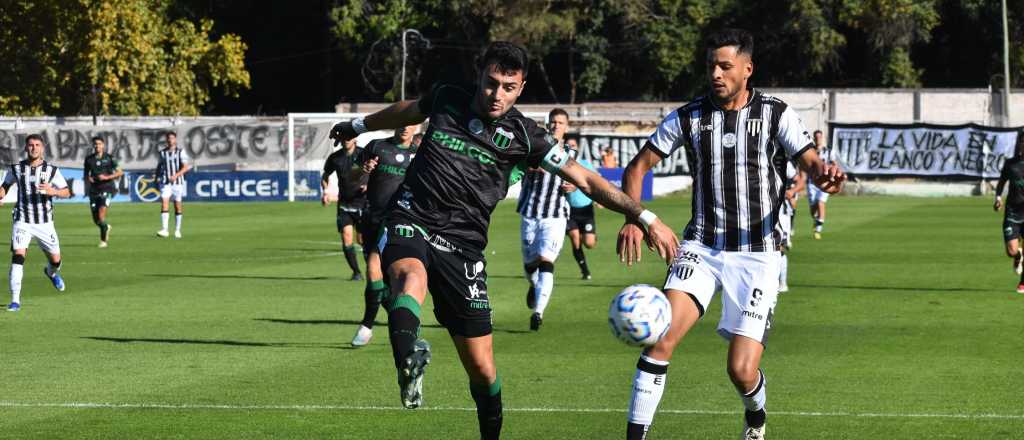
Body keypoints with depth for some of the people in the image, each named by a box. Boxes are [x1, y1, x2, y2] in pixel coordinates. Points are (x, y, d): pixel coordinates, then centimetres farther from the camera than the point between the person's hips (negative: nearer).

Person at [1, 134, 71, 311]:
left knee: (55, 260, 8)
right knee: (18, 255, -20)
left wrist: (53, 191, -22)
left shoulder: (51, 170, -2)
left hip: (44, 223, 1)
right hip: (22, 222, -1)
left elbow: (67, 192, -1)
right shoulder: (16, 169, 1)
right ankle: (15, 300, -18)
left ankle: (51, 272, 48)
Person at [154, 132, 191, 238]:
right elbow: (159, 166, 18)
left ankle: (177, 230, 16)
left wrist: (176, 175, -21)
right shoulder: (162, 153, 9)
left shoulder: (180, 152, 0)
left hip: (177, 182, -1)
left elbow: (185, 167, -7)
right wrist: (156, 176, -1)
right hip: (165, 183, 1)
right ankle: (164, 230, -20)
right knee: (164, 203, -14)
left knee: (177, 206, 5)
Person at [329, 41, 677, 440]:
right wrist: (359, 126, 45)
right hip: (410, 222, 0)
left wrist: (645, 217, -8)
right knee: (411, 277, -39)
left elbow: (585, 179, -1)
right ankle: (409, 362, -67)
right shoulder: (446, 99, 6)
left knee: (482, 368, 0)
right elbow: (407, 111, 29)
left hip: (461, 244, 1)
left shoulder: (522, 136, 0)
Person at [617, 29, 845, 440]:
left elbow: (810, 162, -12)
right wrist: (633, 218, -10)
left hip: (757, 254, -1)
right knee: (661, 336, -23)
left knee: (742, 371, -6)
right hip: (701, 247, 1)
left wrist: (824, 175, -37)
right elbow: (638, 166, 7)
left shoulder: (776, 114, -3)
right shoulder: (688, 117, 1)